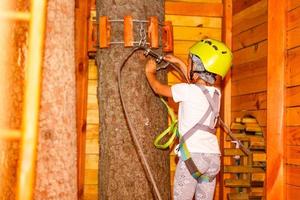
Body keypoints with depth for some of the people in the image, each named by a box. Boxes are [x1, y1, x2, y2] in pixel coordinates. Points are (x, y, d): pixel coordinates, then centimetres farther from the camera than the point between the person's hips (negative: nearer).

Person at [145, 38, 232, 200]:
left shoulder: (187, 90, -8)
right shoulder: (216, 93, 11)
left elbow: (158, 88, 7)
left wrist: (150, 72, 27)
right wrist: (179, 63, 39)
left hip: (193, 155, -6)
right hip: (213, 156, 6)